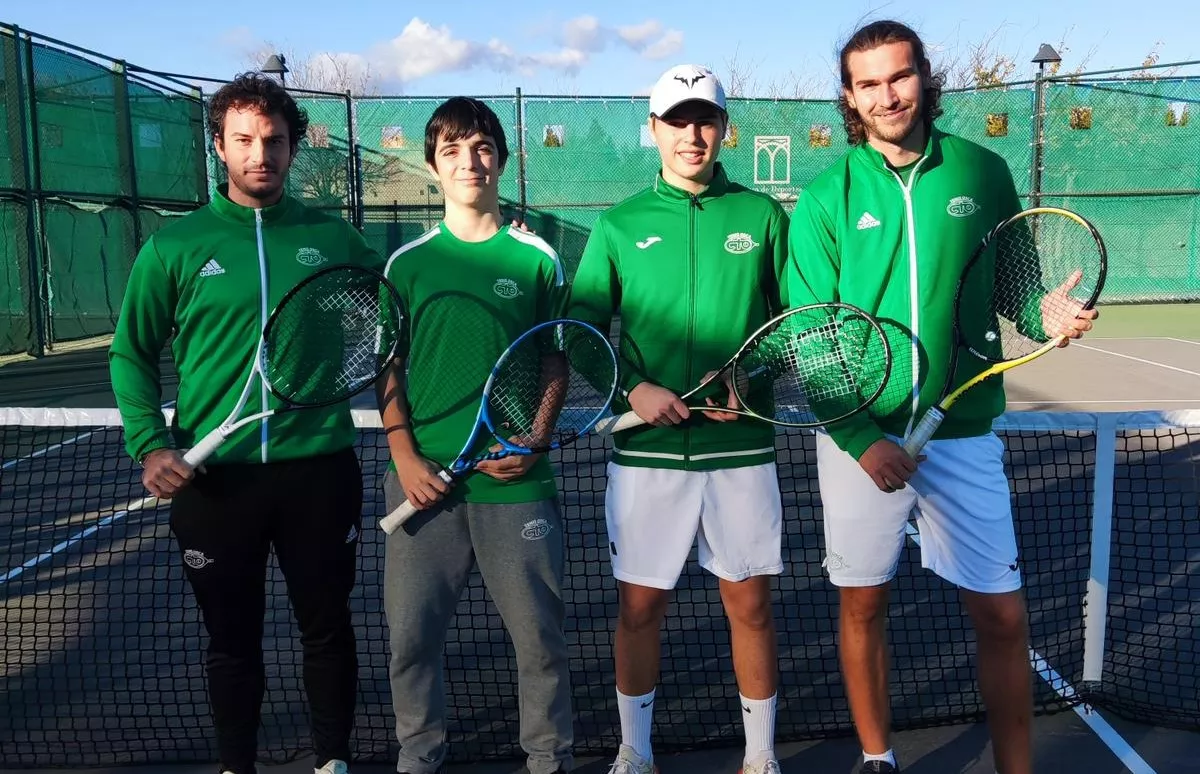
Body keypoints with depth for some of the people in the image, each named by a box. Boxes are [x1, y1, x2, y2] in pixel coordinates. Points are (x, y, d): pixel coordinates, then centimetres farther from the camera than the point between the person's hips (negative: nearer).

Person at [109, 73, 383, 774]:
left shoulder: (332, 237, 4)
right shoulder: (174, 248, 2)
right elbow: (132, 356, 5)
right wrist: (150, 445, -7)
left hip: (319, 470, 1)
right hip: (213, 476, 0)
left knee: (328, 627, 12)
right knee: (232, 637, 13)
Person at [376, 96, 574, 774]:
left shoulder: (537, 258, 5)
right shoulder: (408, 262, 7)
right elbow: (388, 369, 8)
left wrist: (534, 441, -7)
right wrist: (405, 457, -4)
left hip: (516, 480, -1)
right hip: (426, 479, 1)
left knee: (540, 629, 4)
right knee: (413, 631, 6)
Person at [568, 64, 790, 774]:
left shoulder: (762, 215, 4)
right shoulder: (619, 225, 4)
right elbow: (583, 329, 3)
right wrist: (633, 388, -12)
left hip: (741, 446, 0)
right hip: (647, 449, 0)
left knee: (751, 605, 8)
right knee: (640, 607, 8)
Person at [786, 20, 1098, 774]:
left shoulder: (983, 173, 1)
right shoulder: (825, 198, -3)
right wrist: (860, 438, -16)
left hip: (963, 433, 1)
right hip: (859, 436, 0)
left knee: (1002, 614, 5)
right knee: (862, 603, 12)